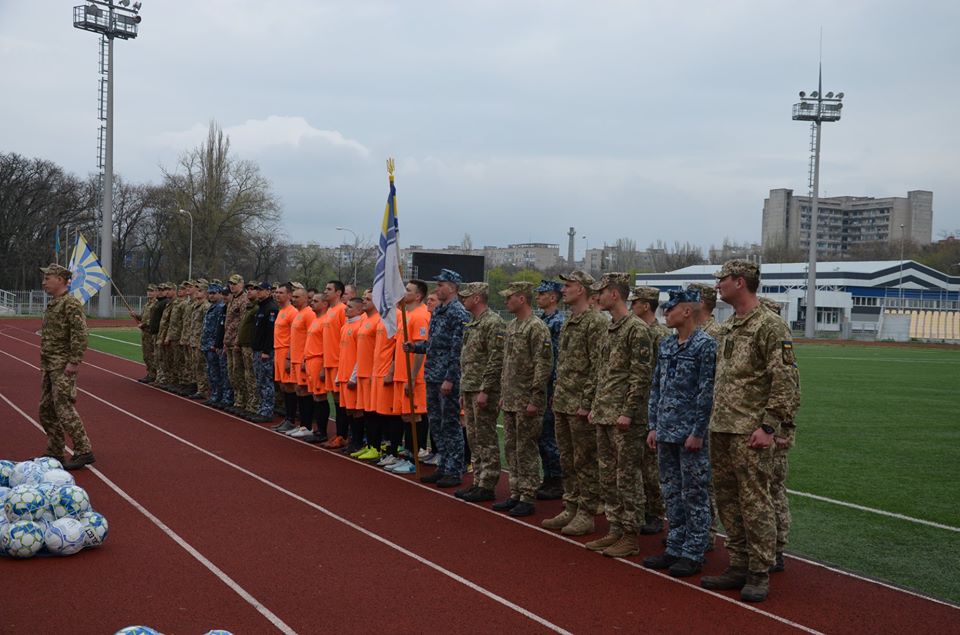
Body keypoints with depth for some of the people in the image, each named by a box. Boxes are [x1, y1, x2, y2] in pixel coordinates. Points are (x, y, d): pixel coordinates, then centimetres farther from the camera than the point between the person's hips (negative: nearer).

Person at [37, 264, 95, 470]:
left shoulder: (71, 303, -14)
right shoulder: (52, 304, 16)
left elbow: (80, 334, -21)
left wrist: (74, 361, -25)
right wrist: (44, 364, 21)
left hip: (63, 366, -10)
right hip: (49, 365, 10)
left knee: (63, 408, -13)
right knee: (46, 409, 12)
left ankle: (83, 451, -8)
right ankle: (54, 452, 20)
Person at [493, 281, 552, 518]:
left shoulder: (537, 328, -14)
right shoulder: (511, 327, 14)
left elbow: (543, 366, -19)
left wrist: (535, 400, -21)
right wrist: (504, 395, 18)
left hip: (526, 402, -9)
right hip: (510, 401, 9)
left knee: (526, 450, -3)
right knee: (511, 448, 13)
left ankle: (528, 498, 4)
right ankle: (515, 494, 21)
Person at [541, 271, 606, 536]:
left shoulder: (596, 323, -14)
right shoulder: (568, 323, 16)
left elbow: (598, 367, -18)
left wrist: (586, 402, -20)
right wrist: (558, 398, 16)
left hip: (580, 407, -9)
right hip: (562, 405, 9)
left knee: (585, 463, -1)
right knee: (567, 461, 15)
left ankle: (586, 515, 5)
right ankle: (571, 509, 24)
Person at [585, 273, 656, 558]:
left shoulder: (637, 329, -13)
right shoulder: (610, 329, 16)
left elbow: (641, 375, -17)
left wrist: (628, 412, -20)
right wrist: (596, 408, 17)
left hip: (624, 419, -9)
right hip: (604, 417, 9)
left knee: (628, 477, -3)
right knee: (608, 475, 13)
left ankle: (631, 535, 4)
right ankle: (616, 529, 21)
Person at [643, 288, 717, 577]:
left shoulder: (705, 345, -11)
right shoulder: (666, 344, 12)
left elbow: (707, 392, -15)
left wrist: (698, 433, -17)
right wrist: (653, 426, 11)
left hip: (690, 434, -8)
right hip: (666, 433, 8)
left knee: (695, 495, 1)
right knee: (672, 494, 13)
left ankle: (693, 554, 8)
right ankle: (675, 549, 22)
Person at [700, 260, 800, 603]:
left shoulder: (768, 325, -11)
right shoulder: (727, 326, 16)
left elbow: (784, 381, -16)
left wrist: (768, 426, -20)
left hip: (750, 432, -9)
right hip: (720, 429, 9)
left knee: (754, 502, -5)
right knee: (727, 500, 12)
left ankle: (759, 574, 3)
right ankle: (738, 566, 21)